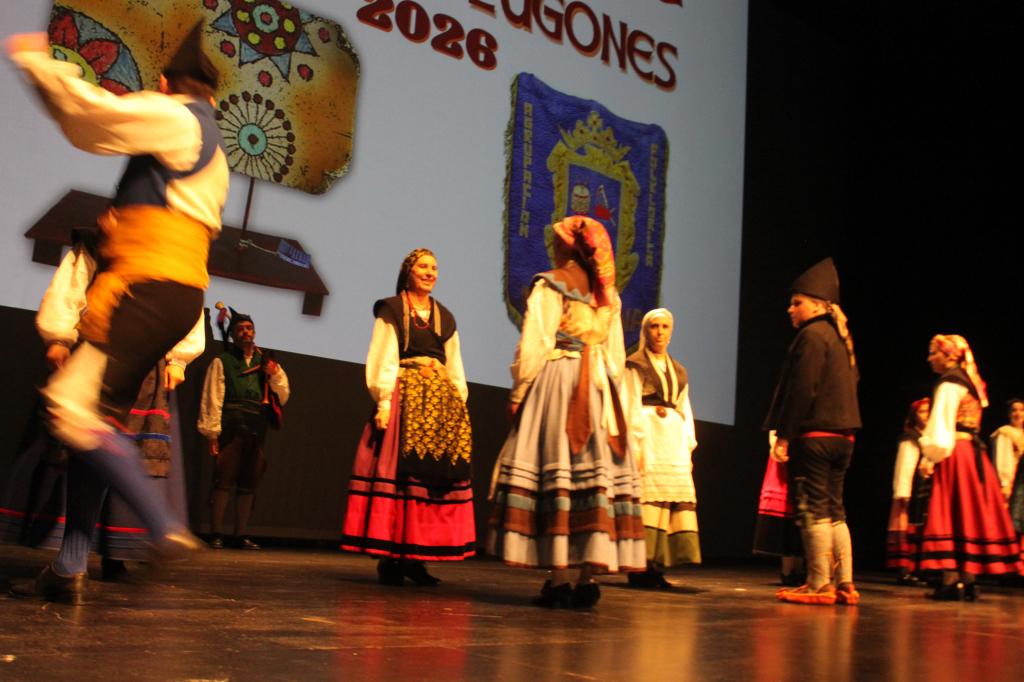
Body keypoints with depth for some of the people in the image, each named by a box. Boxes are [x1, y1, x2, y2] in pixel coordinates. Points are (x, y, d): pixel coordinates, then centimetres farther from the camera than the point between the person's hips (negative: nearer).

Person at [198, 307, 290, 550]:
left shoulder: (266, 363, 18)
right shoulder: (222, 362, 6)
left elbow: (282, 398, 15)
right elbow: (212, 399, 0)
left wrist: (275, 376, -2)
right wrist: (212, 433, -7)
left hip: (257, 430, 4)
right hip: (231, 429, -4)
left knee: (249, 482, 5)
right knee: (224, 480, -7)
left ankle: (241, 534, 11)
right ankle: (215, 534, -3)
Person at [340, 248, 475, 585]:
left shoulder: (445, 318, 20)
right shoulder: (391, 311, 6)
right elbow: (383, 360, -2)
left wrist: (460, 405, 10)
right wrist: (383, 400, -13)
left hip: (442, 401, 5)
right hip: (403, 396, -5)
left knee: (437, 475, -1)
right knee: (397, 471, -11)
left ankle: (416, 556, 4)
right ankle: (390, 557, -6)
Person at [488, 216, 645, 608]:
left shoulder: (550, 285, -1)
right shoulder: (609, 295, 15)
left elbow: (535, 345, -7)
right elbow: (616, 355, 15)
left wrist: (518, 392, -2)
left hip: (556, 381, -5)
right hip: (598, 390, 5)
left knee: (554, 472, -5)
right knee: (596, 474, 3)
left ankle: (558, 578, -7)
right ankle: (590, 575, 1)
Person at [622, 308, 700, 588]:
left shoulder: (679, 371, 22)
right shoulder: (634, 365, 5)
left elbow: (685, 410, 21)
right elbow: (630, 407, -3)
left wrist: (689, 448, 11)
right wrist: (634, 446, -12)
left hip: (674, 442, 6)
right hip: (647, 439, -6)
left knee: (676, 499, -2)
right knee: (647, 499, -13)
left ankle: (657, 566, 1)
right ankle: (640, 567, -10)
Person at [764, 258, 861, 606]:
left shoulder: (811, 335, -10)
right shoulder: (839, 336, 18)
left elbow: (802, 390, -17)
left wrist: (783, 434, -16)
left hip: (813, 435, -9)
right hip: (842, 435, 9)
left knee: (813, 509, -5)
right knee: (834, 510, 12)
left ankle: (819, 584, -2)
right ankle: (845, 584, 14)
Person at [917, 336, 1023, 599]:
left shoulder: (949, 383, -9)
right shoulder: (970, 382, 19)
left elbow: (942, 424, -16)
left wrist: (930, 458, -12)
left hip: (954, 455, -9)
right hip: (973, 453, 9)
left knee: (949, 513, -8)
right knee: (969, 514, 8)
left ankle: (951, 580, -11)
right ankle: (967, 581, 11)